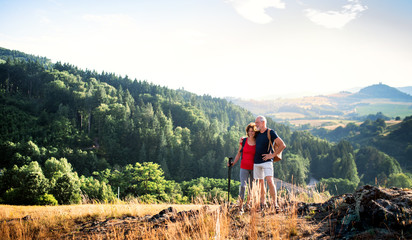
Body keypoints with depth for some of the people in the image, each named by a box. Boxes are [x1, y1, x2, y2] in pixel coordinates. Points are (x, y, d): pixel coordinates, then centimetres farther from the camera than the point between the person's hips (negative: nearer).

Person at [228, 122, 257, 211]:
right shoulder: (243, 141, 2)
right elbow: (239, 154, 10)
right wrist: (233, 163, -1)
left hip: (254, 168, 1)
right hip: (244, 167, -1)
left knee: (252, 187, 6)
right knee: (243, 185, -14)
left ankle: (249, 204, 21)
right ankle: (240, 206, -10)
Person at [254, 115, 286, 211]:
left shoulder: (270, 132, -7)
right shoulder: (257, 133, 12)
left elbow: (283, 145, -11)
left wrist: (272, 155, -11)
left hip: (266, 161, -6)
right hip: (256, 162, 6)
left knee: (269, 181, -17)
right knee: (260, 182, 9)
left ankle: (275, 203, -12)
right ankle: (263, 203, 19)